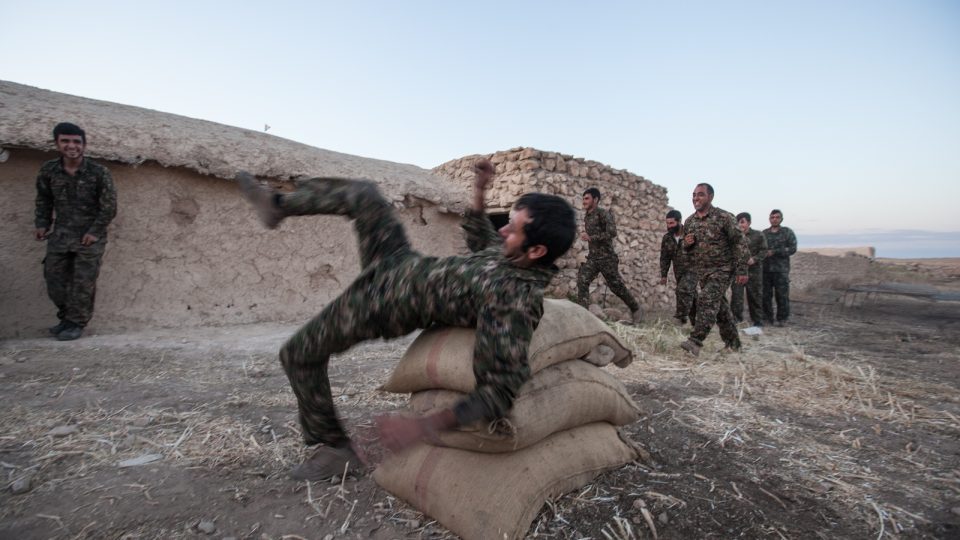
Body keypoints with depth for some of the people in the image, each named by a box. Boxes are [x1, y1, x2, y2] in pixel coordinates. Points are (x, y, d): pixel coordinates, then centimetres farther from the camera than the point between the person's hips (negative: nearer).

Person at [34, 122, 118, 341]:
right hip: (60, 235, 4)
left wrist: (95, 231, -13)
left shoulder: (99, 173, -10)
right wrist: (42, 224, 3)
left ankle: (77, 323, 10)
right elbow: (43, 200, 14)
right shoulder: (48, 170, 1)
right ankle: (66, 317, 28)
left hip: (90, 237, -4)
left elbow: (109, 207, -9)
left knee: (83, 283, -2)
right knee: (54, 280, 9)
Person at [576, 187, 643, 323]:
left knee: (617, 286, 3)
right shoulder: (586, 217, 12)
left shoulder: (603, 213, -11)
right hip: (592, 258, 6)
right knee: (582, 281, -13)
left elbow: (612, 232, -24)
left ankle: (636, 309, 23)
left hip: (607, 258, -6)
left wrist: (591, 237, -22)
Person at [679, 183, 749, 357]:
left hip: (722, 270, -6)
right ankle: (733, 343, 26)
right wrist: (686, 243, -7)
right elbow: (685, 247, 19)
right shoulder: (689, 221, 8)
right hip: (701, 272, 6)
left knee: (707, 300, -22)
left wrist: (742, 270, -14)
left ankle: (695, 341, -27)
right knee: (719, 306, 13)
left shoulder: (723, 217, -9)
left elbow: (739, 243, -9)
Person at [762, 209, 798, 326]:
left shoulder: (787, 232, 5)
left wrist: (774, 252, -12)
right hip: (765, 269, 3)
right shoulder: (764, 233, 14)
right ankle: (767, 318, 13)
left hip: (781, 269, -2)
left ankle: (782, 319, 8)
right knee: (765, 295, 3)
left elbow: (792, 248, -4)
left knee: (782, 295, -2)